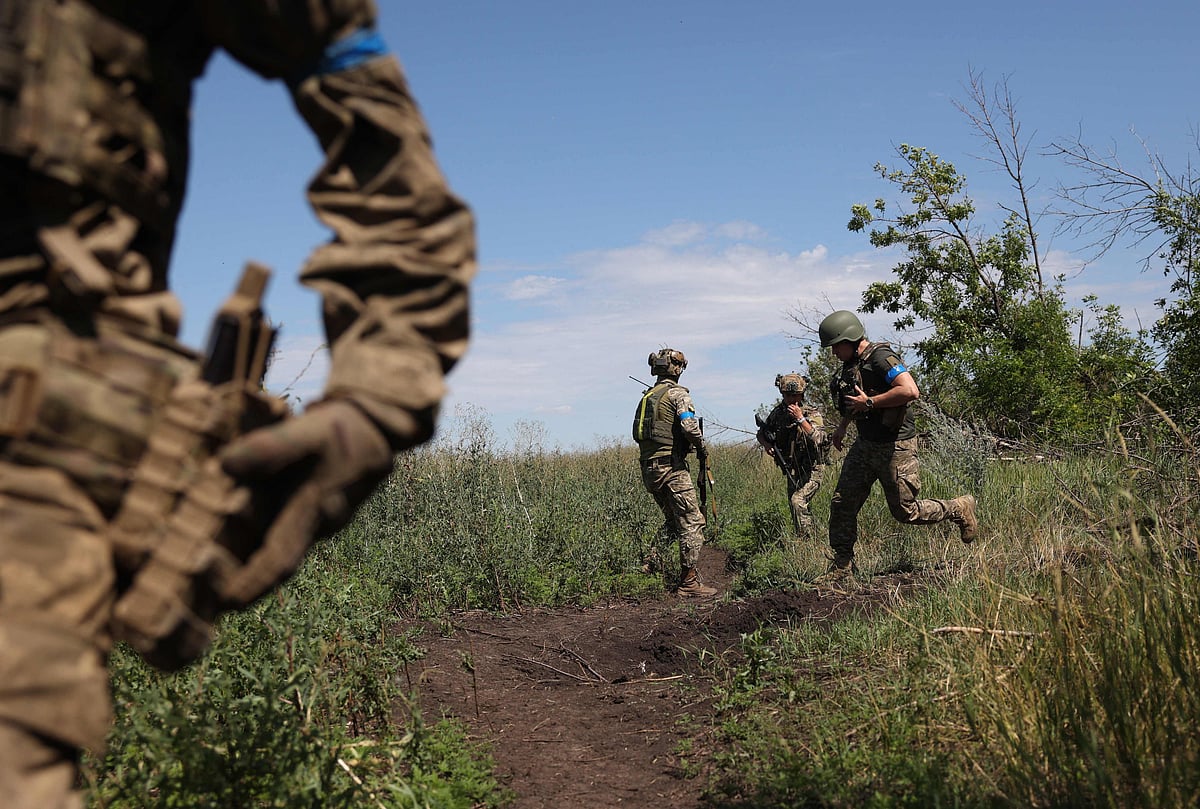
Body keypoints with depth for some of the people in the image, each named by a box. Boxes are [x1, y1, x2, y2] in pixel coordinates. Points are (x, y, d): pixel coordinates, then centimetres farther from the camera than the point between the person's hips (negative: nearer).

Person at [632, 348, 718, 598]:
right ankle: (688, 582, -6)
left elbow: (638, 433, 19)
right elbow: (689, 425, -21)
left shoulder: (647, 397, 17)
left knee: (674, 523, 19)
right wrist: (700, 443, -1)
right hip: (671, 467, -8)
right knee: (692, 523, -4)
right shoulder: (677, 393, -6)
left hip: (648, 468, 8)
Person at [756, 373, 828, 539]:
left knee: (798, 501, -24)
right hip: (792, 471, 6)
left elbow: (817, 439, -30)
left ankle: (807, 541, -17)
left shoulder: (813, 413, -14)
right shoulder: (778, 412, 0)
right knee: (795, 508, 11)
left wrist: (800, 418, -31)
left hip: (812, 470, -6)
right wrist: (766, 444, -8)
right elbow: (761, 433, 13)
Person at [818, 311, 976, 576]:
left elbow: (910, 391, -33)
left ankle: (960, 509, 25)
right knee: (842, 503, 2)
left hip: (894, 447, -9)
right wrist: (843, 426, 27)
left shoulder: (881, 358, -19)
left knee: (906, 511, 1)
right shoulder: (852, 363, 10)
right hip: (864, 444, 9)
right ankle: (842, 564, 12)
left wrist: (869, 402, -26)